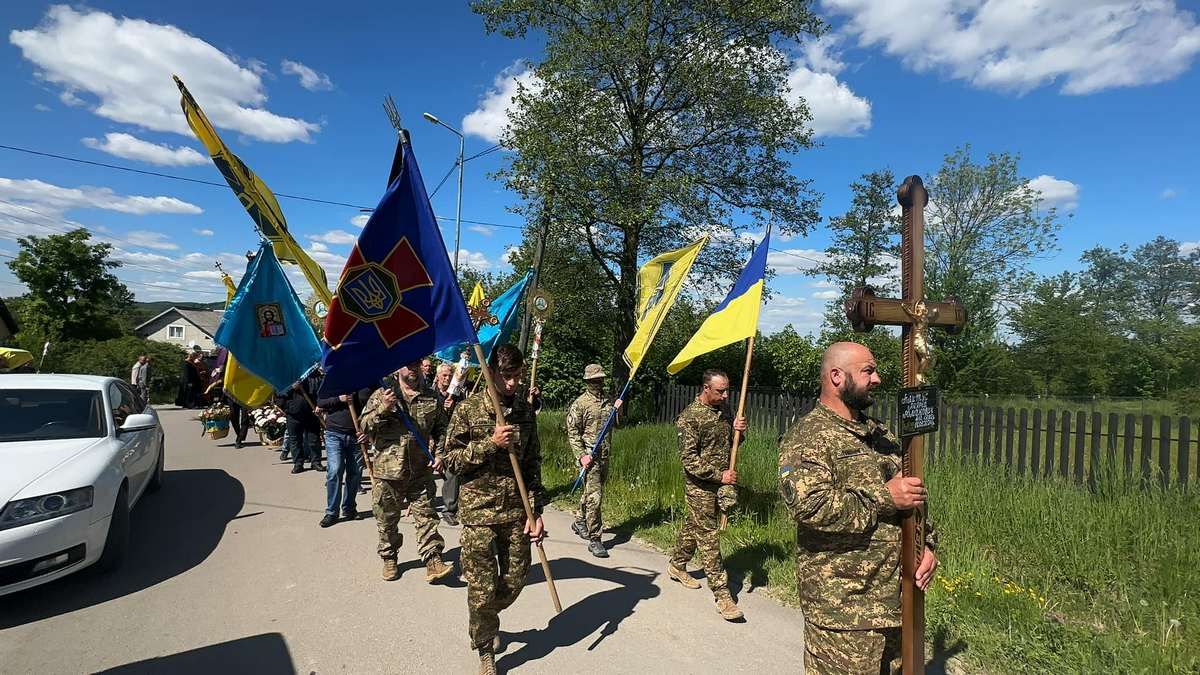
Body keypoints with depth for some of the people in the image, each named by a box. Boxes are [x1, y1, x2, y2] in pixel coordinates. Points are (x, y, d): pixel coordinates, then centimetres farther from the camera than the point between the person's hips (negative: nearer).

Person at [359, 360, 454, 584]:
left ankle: (432, 560, 8)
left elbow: (440, 429, 14)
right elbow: (364, 427, -6)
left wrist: (439, 453, 1)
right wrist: (382, 409, -21)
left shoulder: (431, 397, 5)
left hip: (421, 470, 1)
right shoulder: (381, 394, -1)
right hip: (388, 470, -1)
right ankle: (389, 558, 30)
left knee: (426, 516, 2)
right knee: (387, 518, 12)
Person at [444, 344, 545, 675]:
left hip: (516, 511, 4)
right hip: (479, 511, -3)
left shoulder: (525, 411, 3)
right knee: (482, 587, 4)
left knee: (515, 580, 12)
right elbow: (450, 460, -6)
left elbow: (533, 465, 7)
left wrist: (535, 511, 1)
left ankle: (486, 616, 43)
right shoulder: (468, 409, -7)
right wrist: (490, 443, -19)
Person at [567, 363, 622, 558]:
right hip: (590, 455, -6)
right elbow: (572, 431, -9)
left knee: (591, 492, 20)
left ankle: (579, 521, 41)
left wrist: (616, 410, 1)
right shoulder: (580, 403, -7)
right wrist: (581, 455, -18)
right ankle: (594, 540, -6)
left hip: (605, 454, 6)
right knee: (594, 496, -11)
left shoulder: (608, 401, 12)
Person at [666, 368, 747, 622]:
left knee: (694, 526, 20)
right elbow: (688, 458, -17)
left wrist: (738, 430, -5)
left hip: (722, 482, 7)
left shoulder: (724, 409, 6)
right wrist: (719, 475, -21)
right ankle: (722, 595, 0)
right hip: (700, 486, -7)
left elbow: (731, 443, 17)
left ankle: (676, 565, 39)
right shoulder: (689, 417, -16)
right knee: (708, 536, -3)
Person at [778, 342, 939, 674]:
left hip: (896, 597, 8)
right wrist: (883, 497, -21)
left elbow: (913, 494, 20)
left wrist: (927, 543, 3)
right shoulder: (807, 437, -13)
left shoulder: (880, 433, 14)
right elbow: (809, 505, -27)